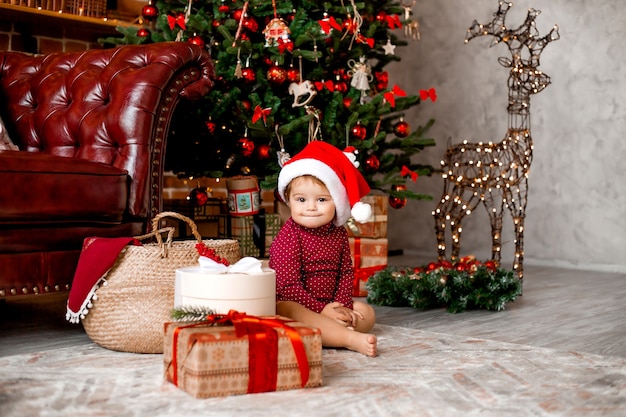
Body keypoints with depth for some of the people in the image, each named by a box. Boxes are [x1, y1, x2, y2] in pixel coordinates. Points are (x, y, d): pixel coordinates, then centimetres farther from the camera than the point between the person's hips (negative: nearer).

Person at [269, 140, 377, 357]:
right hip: (293, 304, -7)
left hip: (330, 305, 7)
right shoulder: (288, 237, -15)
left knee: (367, 313, 0)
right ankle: (352, 339, -43)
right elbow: (287, 286, -20)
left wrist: (341, 305, -8)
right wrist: (322, 310, -22)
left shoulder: (339, 233, 4)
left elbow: (346, 272, 10)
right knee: (288, 311, -38)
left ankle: (326, 332, -27)